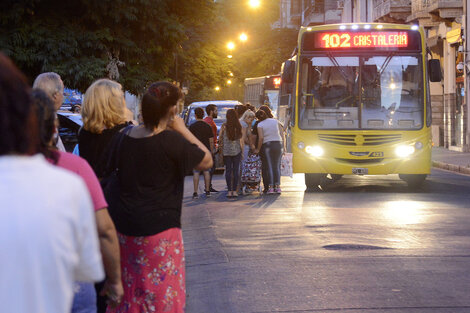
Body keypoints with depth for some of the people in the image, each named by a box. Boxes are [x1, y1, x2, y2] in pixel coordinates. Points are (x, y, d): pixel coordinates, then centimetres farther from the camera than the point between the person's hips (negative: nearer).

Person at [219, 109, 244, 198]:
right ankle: (234, 191, 3)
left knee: (228, 170, 4)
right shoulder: (239, 126, -3)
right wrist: (242, 149, 9)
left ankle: (229, 191, 1)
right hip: (237, 150, 1)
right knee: (236, 170, 5)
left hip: (226, 151, -1)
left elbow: (220, 138, -1)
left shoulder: (224, 126, -6)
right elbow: (241, 139, 0)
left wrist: (221, 150, 11)